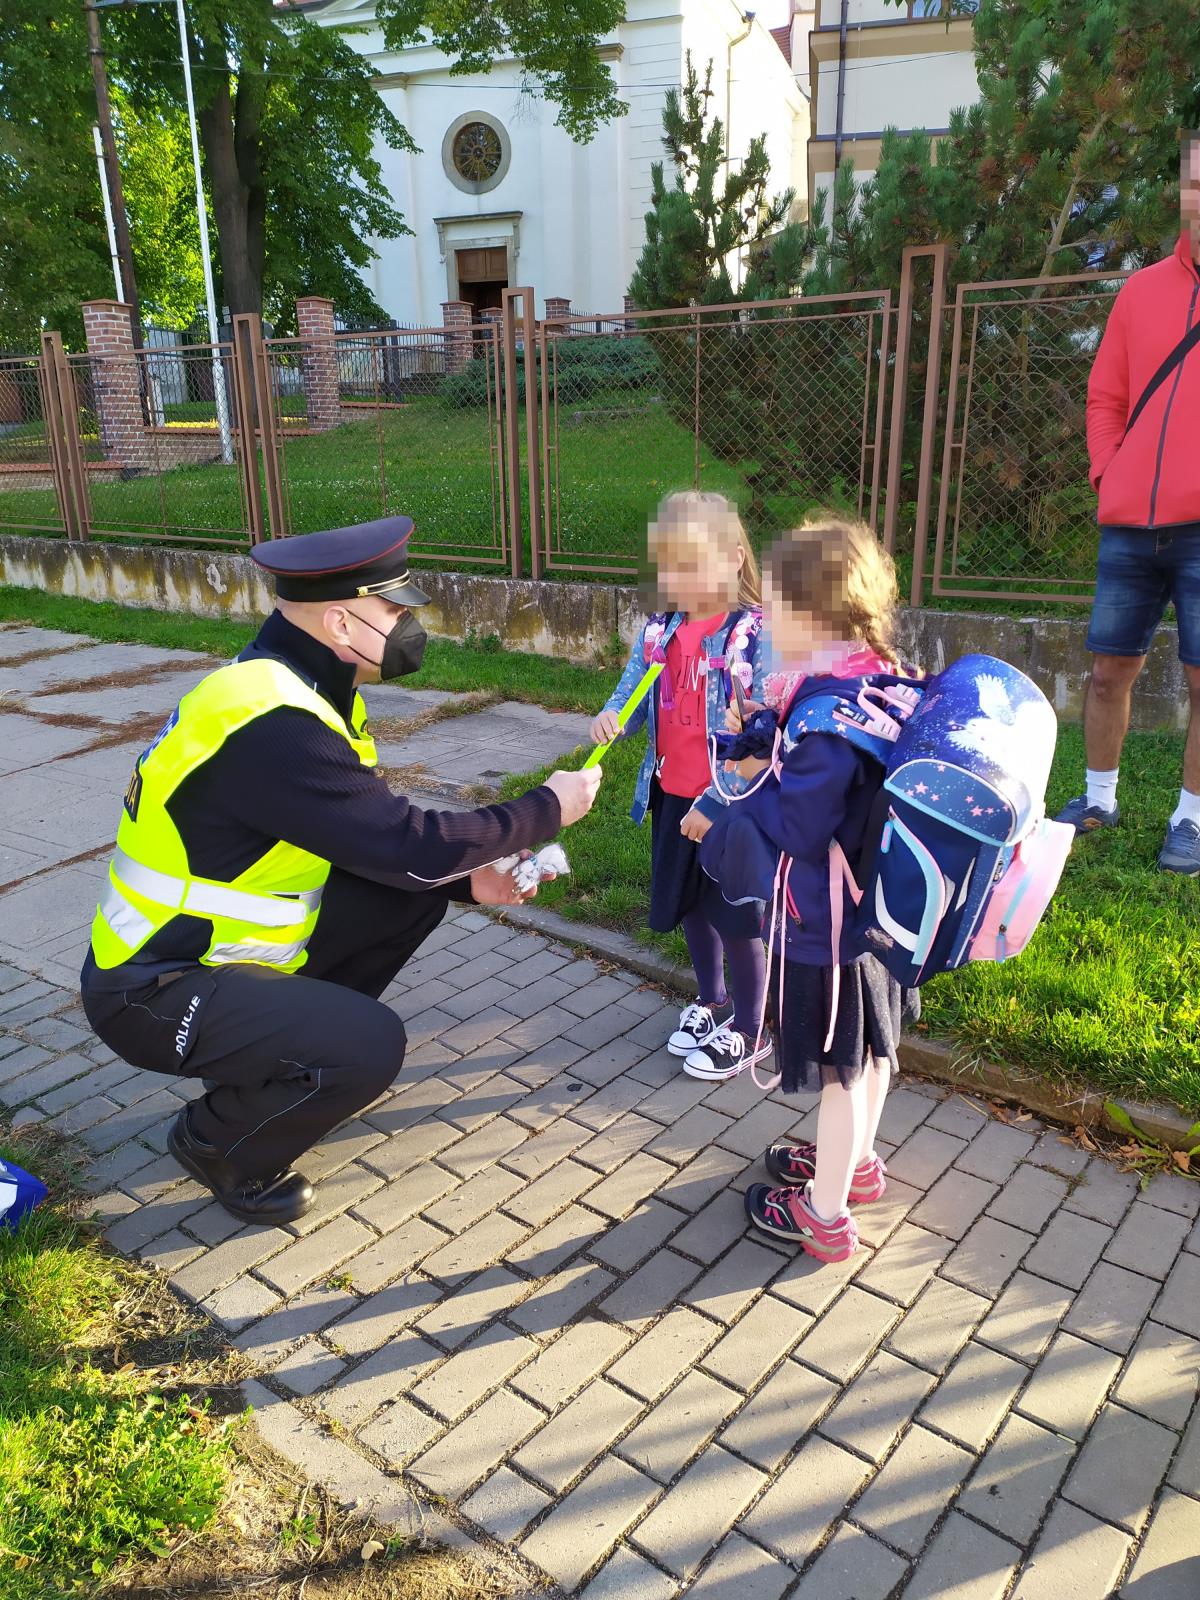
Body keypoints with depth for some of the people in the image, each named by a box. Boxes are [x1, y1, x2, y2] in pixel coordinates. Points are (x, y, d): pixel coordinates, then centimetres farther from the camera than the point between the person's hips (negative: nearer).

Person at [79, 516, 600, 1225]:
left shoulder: (296, 687, 1)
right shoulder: (269, 723, -30)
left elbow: (375, 841, 9)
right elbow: (410, 843, -29)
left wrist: (464, 877, -3)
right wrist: (549, 808, -16)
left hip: (222, 945, 9)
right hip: (153, 990, -9)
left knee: (417, 894, 2)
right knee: (370, 1046, -24)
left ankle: (307, 1047, 18)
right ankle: (216, 1142, 5)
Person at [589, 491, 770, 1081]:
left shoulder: (754, 637, -19)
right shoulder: (659, 632, 0)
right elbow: (633, 692, 11)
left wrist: (715, 806, -22)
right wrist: (611, 716, -13)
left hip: (730, 805, -6)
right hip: (671, 797, 7)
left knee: (737, 919, 8)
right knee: (690, 907, 21)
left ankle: (747, 1032, 29)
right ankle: (712, 1002, 45)